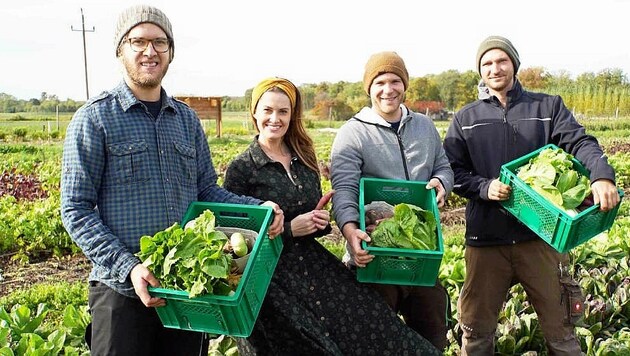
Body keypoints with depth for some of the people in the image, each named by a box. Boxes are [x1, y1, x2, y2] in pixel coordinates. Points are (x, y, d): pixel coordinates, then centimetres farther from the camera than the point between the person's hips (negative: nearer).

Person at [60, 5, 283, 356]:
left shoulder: (187, 119, 9)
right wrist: (128, 267, -18)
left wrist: (258, 208, -6)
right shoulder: (95, 118, -5)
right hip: (123, 288, -4)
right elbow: (76, 209, -7)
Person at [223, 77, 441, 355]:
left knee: (371, 333, -2)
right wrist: (289, 230, -17)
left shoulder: (305, 158, 9)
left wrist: (321, 222, -5)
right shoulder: (240, 169, -8)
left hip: (315, 266, 5)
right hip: (267, 278, -5)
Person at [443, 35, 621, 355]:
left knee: (559, 324, 9)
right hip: (485, 239, 1)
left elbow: (579, 142, -6)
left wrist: (602, 175, -26)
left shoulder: (548, 106, 8)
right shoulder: (465, 119, 9)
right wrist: (484, 187, -16)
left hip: (541, 234, 0)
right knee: (476, 329, 11)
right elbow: (452, 170, 3)